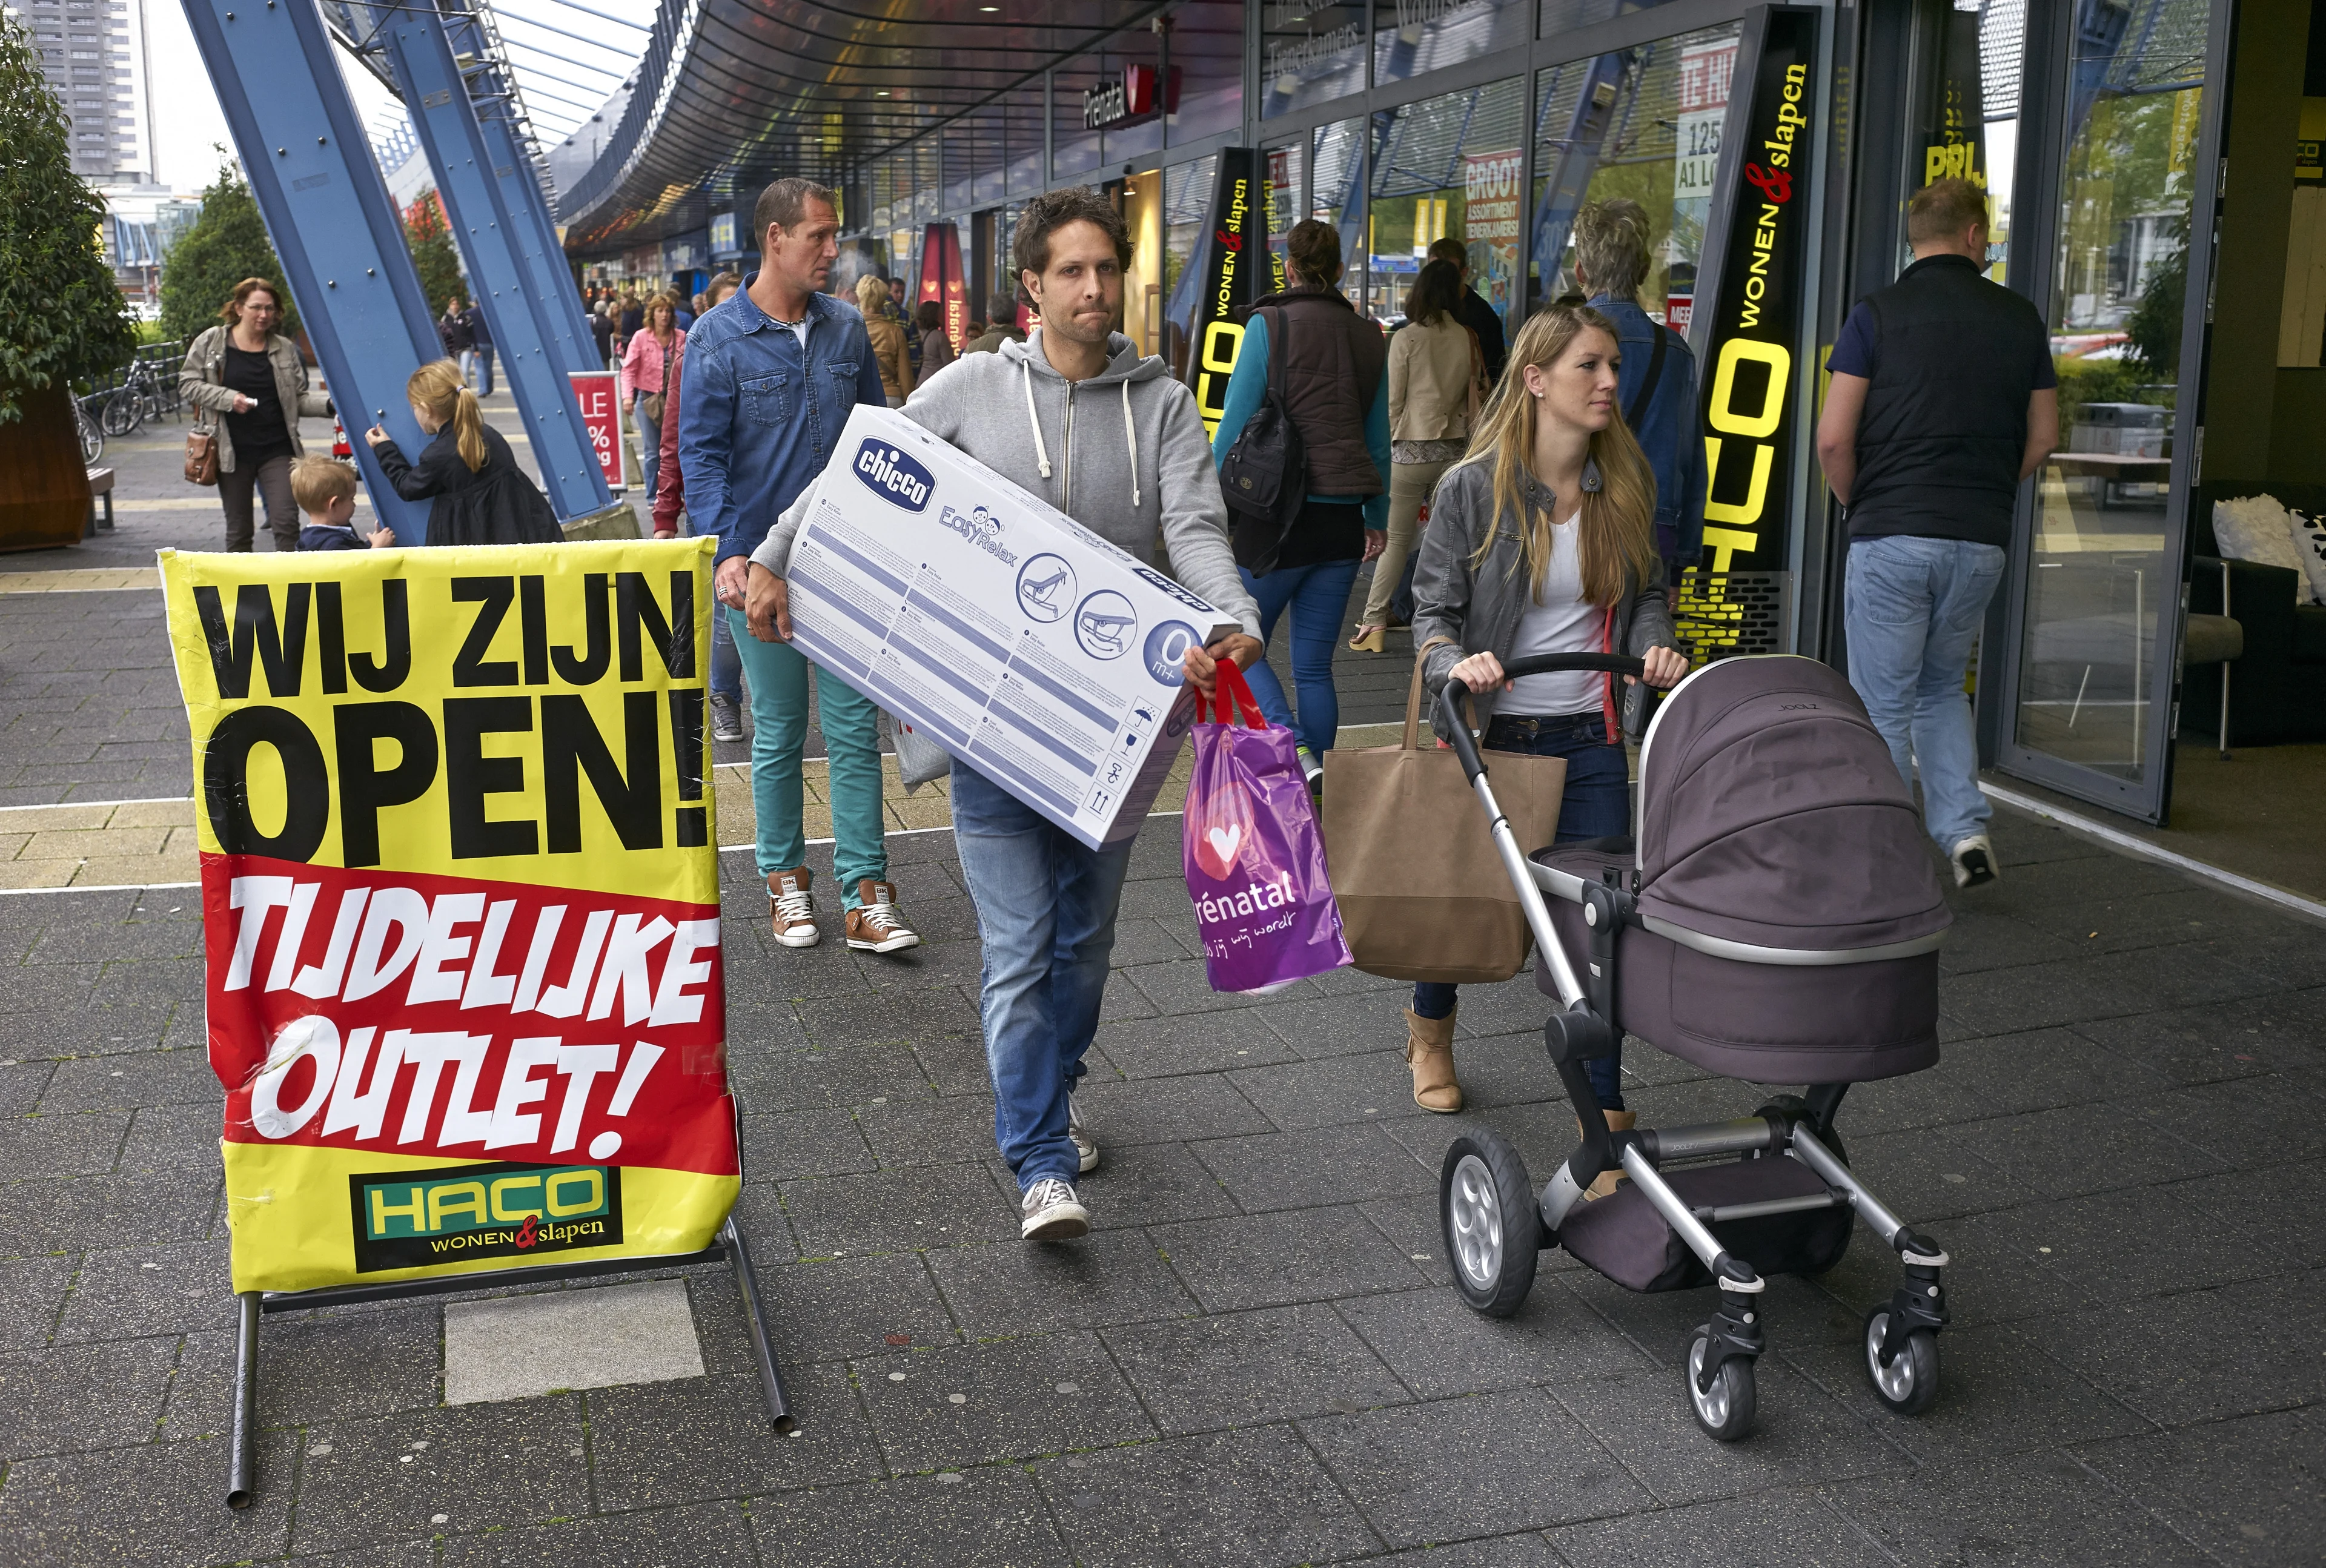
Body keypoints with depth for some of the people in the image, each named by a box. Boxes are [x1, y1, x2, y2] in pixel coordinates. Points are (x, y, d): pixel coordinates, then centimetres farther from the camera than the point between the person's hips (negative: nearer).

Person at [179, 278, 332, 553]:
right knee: (238, 530, 8)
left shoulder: (285, 349, 7)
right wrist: (227, 398, -14)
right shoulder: (210, 342, 2)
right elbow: (187, 384, 1)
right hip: (233, 453, 0)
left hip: (278, 451, 1)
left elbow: (300, 398, 7)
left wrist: (330, 404, -13)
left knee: (286, 522, -11)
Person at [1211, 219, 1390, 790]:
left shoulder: (1271, 325, -5)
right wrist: (1378, 517, 28)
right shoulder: (1369, 337, 11)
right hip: (1342, 522, 5)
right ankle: (1318, 796, 12)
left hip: (1280, 515, -5)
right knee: (1314, 665, 11)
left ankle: (1297, 752, -14)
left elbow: (1235, 424, -8)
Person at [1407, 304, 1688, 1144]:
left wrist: (1657, 645, -6)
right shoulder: (1473, 487, -8)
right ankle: (1429, 1028, 46)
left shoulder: (1627, 483, 4)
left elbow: (1647, 593, 15)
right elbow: (1434, 609, -5)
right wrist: (1455, 663, -25)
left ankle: (1606, 1114, 9)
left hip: (1590, 738, 2)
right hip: (1489, 730, -2)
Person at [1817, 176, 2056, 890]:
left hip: (1893, 535, -3)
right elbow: (2044, 437, 11)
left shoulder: (1878, 314, -3)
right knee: (1942, 688, 21)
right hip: (1982, 539, 4)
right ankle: (1964, 828, 5)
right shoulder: (2020, 317, 7)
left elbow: (1833, 438, -7)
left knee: (1884, 704, 5)